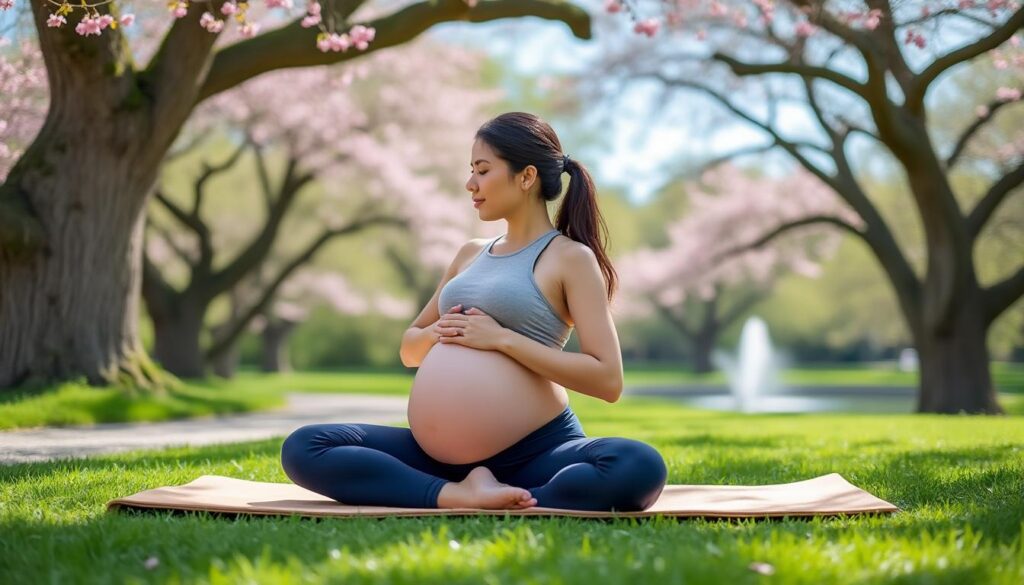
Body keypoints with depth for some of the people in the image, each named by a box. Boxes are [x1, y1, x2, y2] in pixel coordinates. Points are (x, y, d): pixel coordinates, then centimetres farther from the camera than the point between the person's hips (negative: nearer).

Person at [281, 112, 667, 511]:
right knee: (302, 449, -15)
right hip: (456, 443, 6)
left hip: (540, 446, -6)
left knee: (640, 468, -37)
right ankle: (458, 495, -25)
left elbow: (608, 380, -12)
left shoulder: (570, 257, 0)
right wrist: (437, 334, 0)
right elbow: (409, 350, 25)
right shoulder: (471, 256, 18)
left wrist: (502, 339, -16)